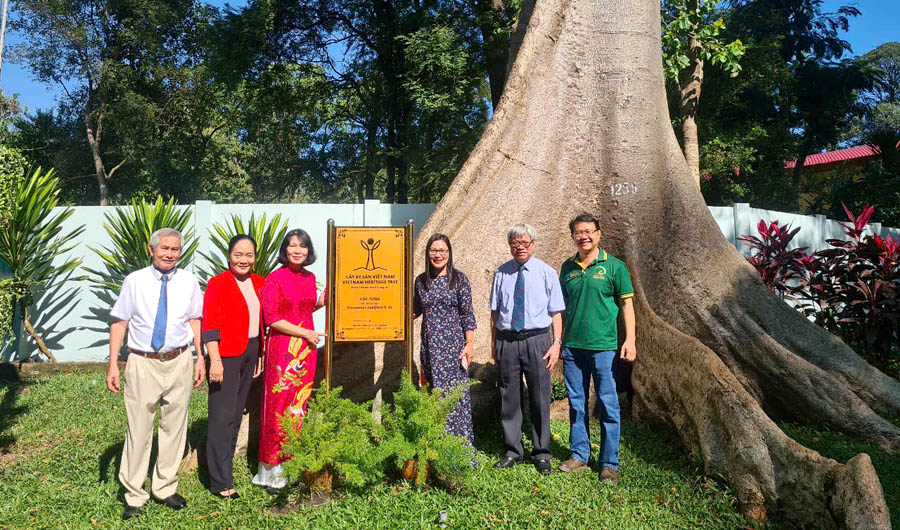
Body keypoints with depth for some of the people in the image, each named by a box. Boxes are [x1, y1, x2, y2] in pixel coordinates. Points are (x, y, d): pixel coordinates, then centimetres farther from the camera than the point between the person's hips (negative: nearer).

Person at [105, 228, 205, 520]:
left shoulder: (189, 282, 2)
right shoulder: (135, 281, -3)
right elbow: (119, 322, -3)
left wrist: (200, 358, 3)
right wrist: (113, 364, -6)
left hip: (178, 363, 2)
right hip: (143, 363, -2)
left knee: (174, 427, 11)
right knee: (139, 430, 2)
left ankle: (165, 488, 28)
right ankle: (134, 496, 19)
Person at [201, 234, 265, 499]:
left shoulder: (259, 283, 10)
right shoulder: (217, 284, -9)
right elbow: (210, 325, -13)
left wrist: (260, 354, 13)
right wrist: (215, 360, -19)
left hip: (251, 352, 7)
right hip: (226, 354, -7)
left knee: (237, 412, 15)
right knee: (222, 415, -4)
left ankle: (224, 466, 30)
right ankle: (221, 481, 4)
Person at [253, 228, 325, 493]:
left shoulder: (310, 278, 10)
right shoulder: (275, 279, -7)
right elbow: (272, 318, -11)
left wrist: (321, 302, 4)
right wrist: (305, 332, -12)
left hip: (306, 350, 5)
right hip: (282, 349, -5)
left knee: (299, 405, 9)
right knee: (278, 407, -2)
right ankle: (272, 471, 11)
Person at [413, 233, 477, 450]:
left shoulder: (459, 279, -1)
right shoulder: (421, 280, 9)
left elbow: (467, 314, -2)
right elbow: (415, 310, 18)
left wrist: (469, 344, -8)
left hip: (453, 345, -4)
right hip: (430, 346, 4)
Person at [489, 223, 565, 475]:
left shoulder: (547, 273, 2)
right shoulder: (501, 274, 6)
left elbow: (556, 312, 1)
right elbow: (495, 312, 9)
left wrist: (556, 343, -8)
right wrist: (494, 343, 5)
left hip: (537, 340, -2)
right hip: (507, 341, 2)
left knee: (540, 398, 5)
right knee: (509, 397, 9)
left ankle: (541, 454, 21)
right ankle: (513, 451, 24)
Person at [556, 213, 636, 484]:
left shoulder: (614, 266, -1)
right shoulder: (567, 267, 9)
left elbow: (627, 303, 0)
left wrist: (630, 340, -8)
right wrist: (559, 340, 14)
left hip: (603, 345, -4)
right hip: (572, 346, 4)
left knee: (608, 405, 2)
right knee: (576, 403, 11)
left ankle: (609, 463, 14)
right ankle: (579, 455, 24)